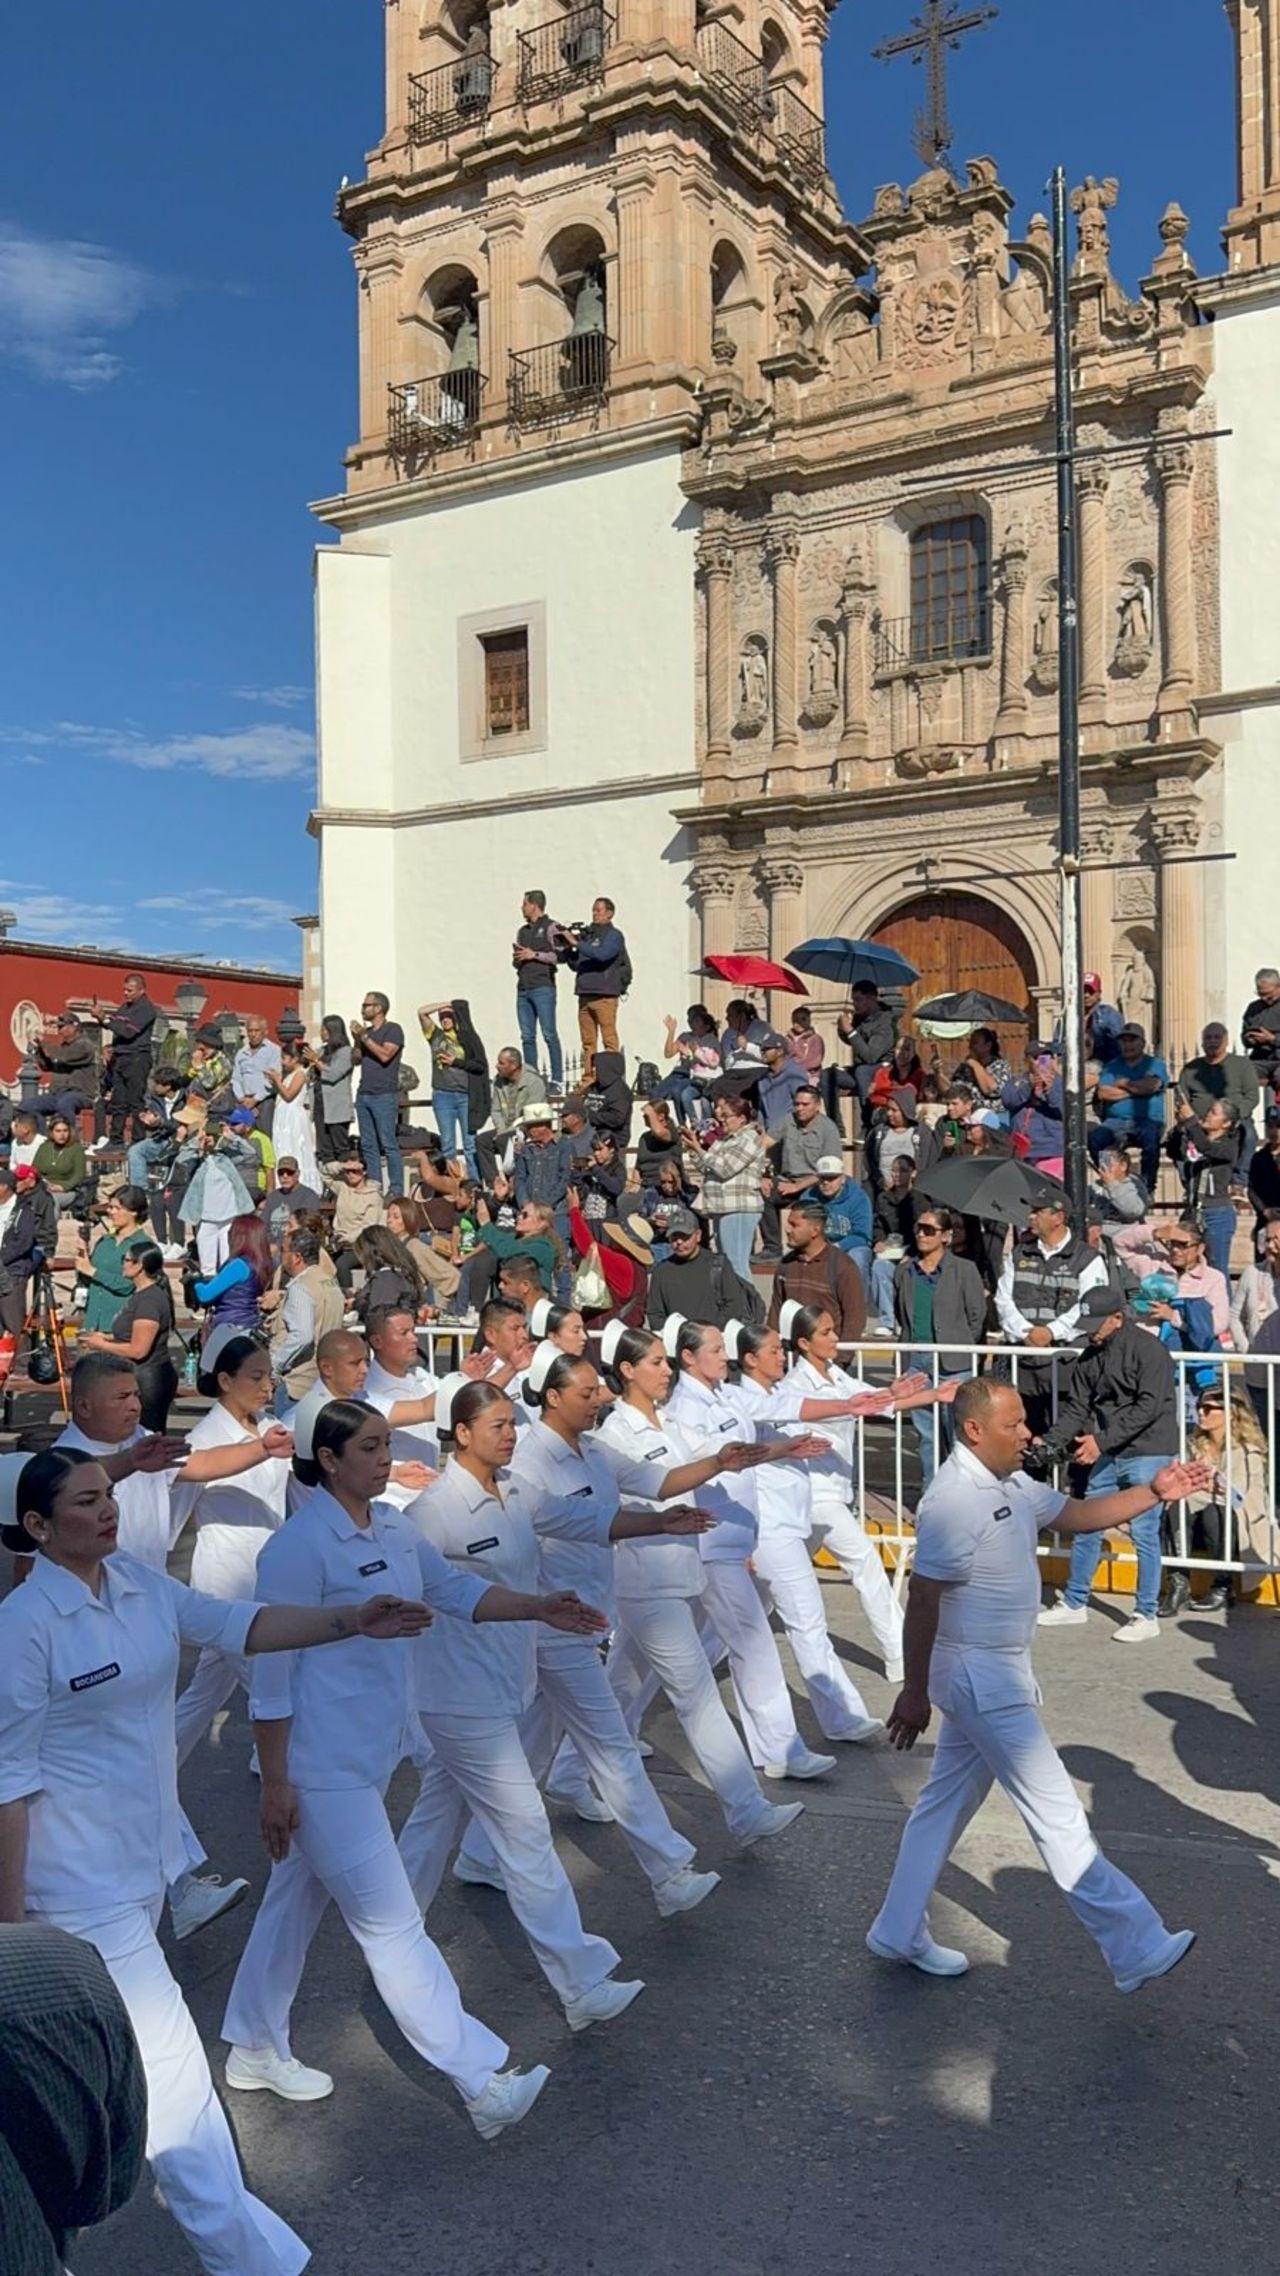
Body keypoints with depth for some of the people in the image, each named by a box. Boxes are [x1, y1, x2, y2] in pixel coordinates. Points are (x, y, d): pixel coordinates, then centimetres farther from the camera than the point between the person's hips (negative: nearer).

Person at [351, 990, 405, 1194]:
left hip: (384, 1095, -7)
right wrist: (356, 1039, 2)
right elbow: (356, 1059, 17)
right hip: (364, 1094, 7)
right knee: (367, 1144, 5)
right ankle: (373, 1186, 9)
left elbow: (385, 1055, -16)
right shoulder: (366, 1031, 19)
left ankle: (396, 1190, -7)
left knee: (388, 1144, -8)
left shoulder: (393, 1030, -2)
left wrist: (364, 1037, -12)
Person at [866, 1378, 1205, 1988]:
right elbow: (922, 1602, -22)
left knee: (948, 1801, 17)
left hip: (995, 1672, 10)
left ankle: (899, 1932, 29)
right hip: (980, 1678, -10)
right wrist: (914, 1693, -18)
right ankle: (1134, 1948, 10)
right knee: (1057, 1814, 0)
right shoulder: (954, 1502, -24)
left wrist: (1154, 1492, 3)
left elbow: (1077, 1514, 16)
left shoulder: (1012, 1484, 7)